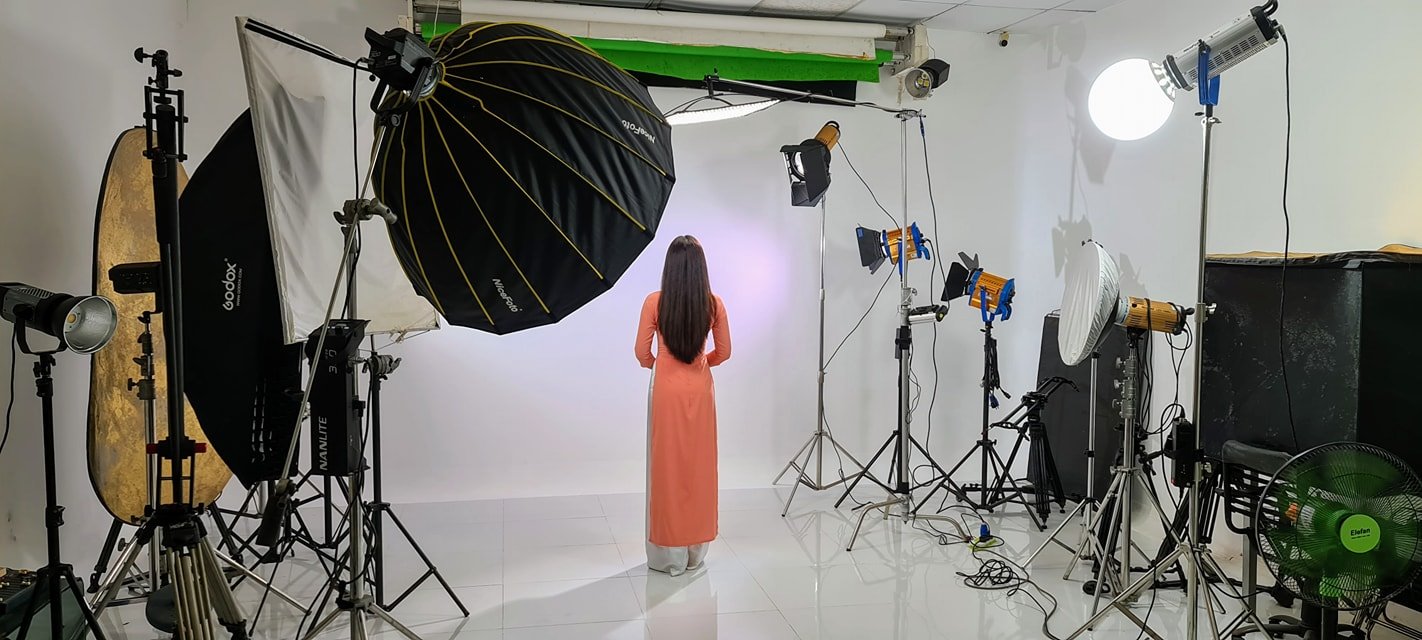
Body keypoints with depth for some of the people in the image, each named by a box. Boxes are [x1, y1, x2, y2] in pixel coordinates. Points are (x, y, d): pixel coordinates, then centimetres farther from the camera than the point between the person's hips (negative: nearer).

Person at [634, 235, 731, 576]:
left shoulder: (655, 302, -10)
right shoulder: (714, 304, -4)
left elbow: (642, 352, -6)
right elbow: (724, 352, 3)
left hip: (666, 388, -2)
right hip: (700, 389, 2)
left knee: (667, 465, 6)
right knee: (699, 465, 11)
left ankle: (669, 554, 12)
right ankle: (695, 551, 21)